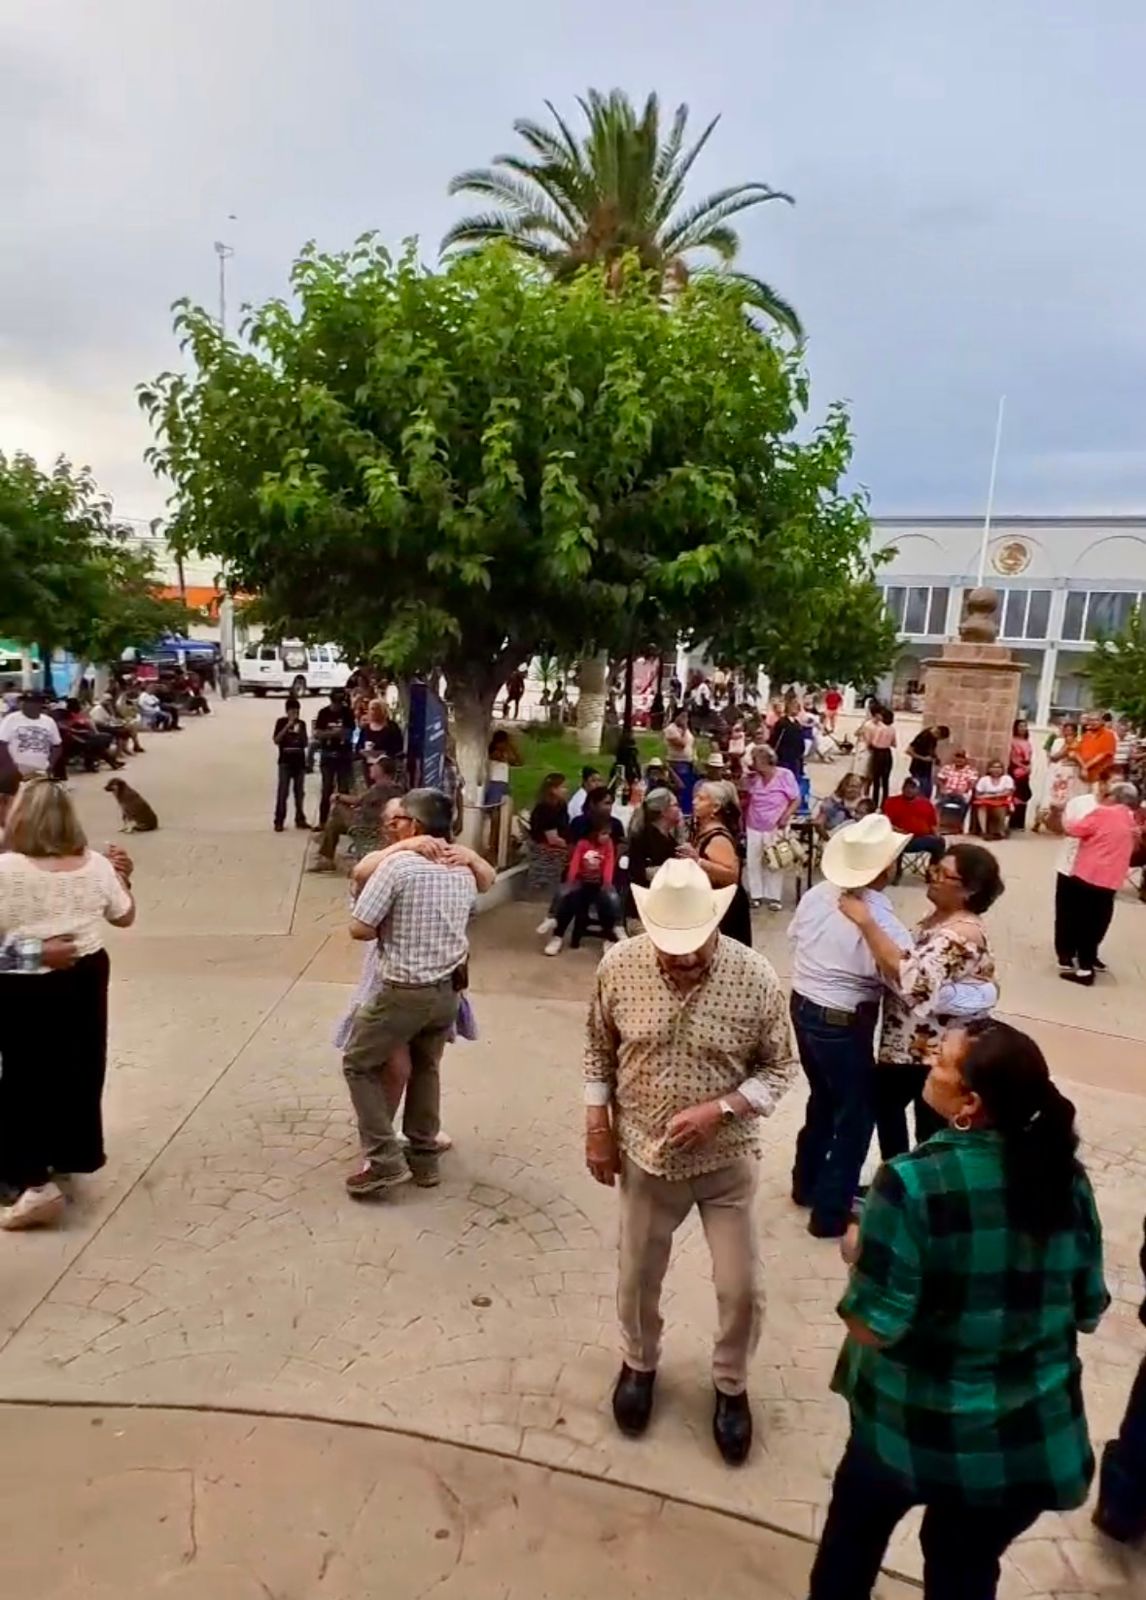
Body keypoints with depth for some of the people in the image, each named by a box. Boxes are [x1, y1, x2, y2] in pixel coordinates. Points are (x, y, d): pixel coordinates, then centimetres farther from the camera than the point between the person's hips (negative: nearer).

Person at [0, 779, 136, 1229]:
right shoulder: (96, 865, -5)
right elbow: (124, 917, 6)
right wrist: (123, 877, 19)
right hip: (85, 977, 5)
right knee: (79, 1070, 19)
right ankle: (70, 1156, 35)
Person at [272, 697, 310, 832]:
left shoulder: (302, 723, 10)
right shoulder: (281, 722, 0)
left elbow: (305, 743, 11)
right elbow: (276, 740, -9)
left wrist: (301, 732, -8)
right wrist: (287, 726, -15)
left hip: (300, 761, 4)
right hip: (285, 761, -4)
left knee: (300, 792, 8)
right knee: (283, 792, -7)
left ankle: (300, 819, 15)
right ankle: (279, 821, -6)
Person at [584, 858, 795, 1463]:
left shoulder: (755, 977, -20)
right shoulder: (618, 967, -16)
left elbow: (777, 1067, -9)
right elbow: (599, 1049, 0)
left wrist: (718, 1110, -22)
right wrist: (597, 1126, -1)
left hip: (727, 1160, -1)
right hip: (645, 1155, 1)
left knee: (741, 1288, 10)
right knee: (637, 1277, 19)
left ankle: (730, 1385, 40)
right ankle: (639, 1364, 49)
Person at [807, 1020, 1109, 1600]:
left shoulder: (913, 1182, -26)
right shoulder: (1067, 1179, -10)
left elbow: (874, 1328, -22)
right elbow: (1088, 1311, 2)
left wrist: (859, 1253, -5)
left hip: (918, 1427, -4)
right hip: (1034, 1439, 4)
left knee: (855, 1529, 27)